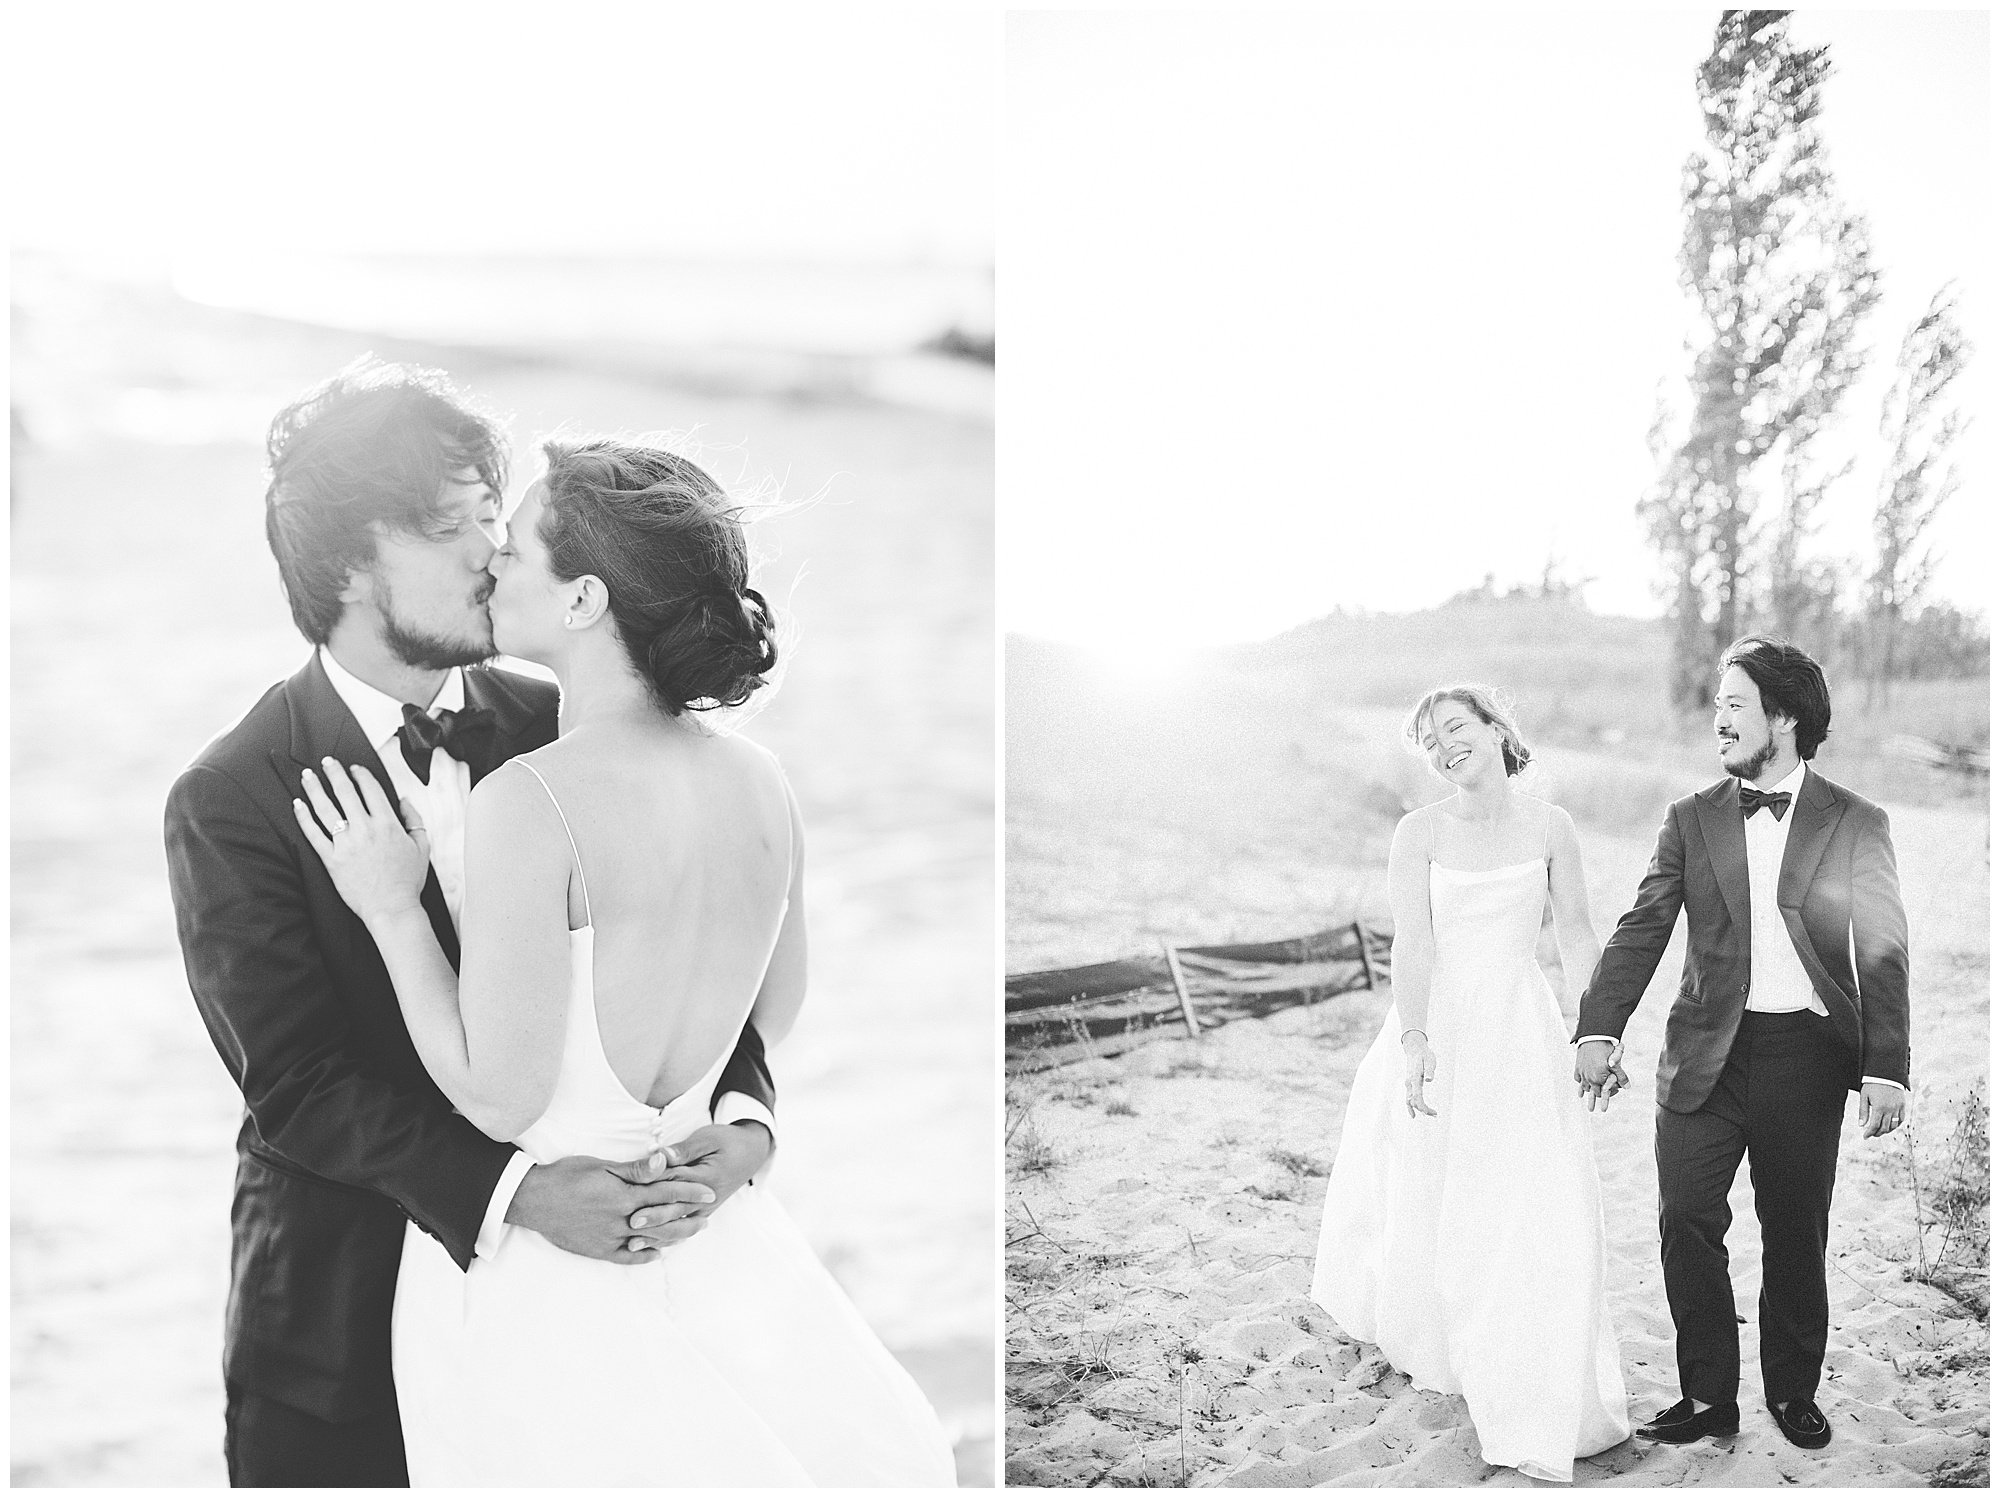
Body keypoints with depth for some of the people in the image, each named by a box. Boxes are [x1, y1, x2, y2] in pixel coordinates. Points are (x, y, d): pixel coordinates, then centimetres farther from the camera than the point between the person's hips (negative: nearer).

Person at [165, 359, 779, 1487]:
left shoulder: (553, 729, -2)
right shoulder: (230, 801, -13)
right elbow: (299, 1083, -17)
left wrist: (744, 1111, -20)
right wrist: (516, 1191, -29)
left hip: (562, 1270, 3)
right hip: (347, 1305, -3)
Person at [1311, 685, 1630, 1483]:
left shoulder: (1548, 825, 0)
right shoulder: (1419, 832, -4)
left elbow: (1576, 931, 7)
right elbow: (1412, 943, -11)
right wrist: (1414, 1040, -22)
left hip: (1519, 1028, 0)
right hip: (1438, 1020, 0)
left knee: (1537, 1205, -5)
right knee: (1425, 1198, 10)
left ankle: (1536, 1406, 9)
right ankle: (1423, 1333, 39)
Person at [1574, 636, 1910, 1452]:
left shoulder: (1855, 824, 2)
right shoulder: (1692, 819, 6)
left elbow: (1885, 953, 1)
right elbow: (1641, 931, 0)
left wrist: (1886, 1070, -7)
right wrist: (1599, 1029, -13)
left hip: (1807, 1053, -1)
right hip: (1706, 1053, 2)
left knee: (1796, 1233, 8)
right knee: (1687, 1223, 0)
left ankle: (1793, 1392, 26)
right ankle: (1707, 1395, 13)